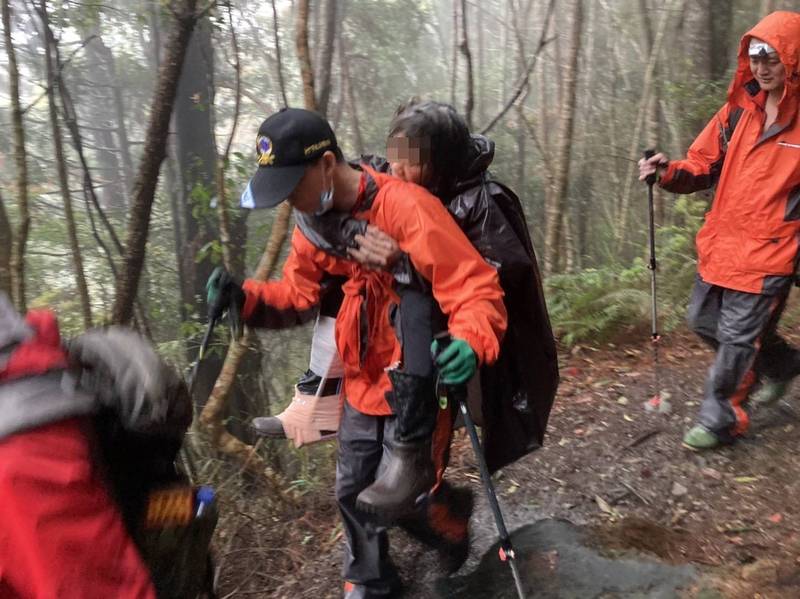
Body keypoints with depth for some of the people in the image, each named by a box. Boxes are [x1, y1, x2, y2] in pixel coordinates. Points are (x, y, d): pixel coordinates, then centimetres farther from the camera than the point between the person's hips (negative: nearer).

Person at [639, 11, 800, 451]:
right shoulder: (739, 109, 4)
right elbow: (703, 165, 7)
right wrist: (668, 171, -12)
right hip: (720, 245, 6)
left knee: (737, 339, 1)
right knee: (704, 322, 17)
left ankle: (719, 419, 22)